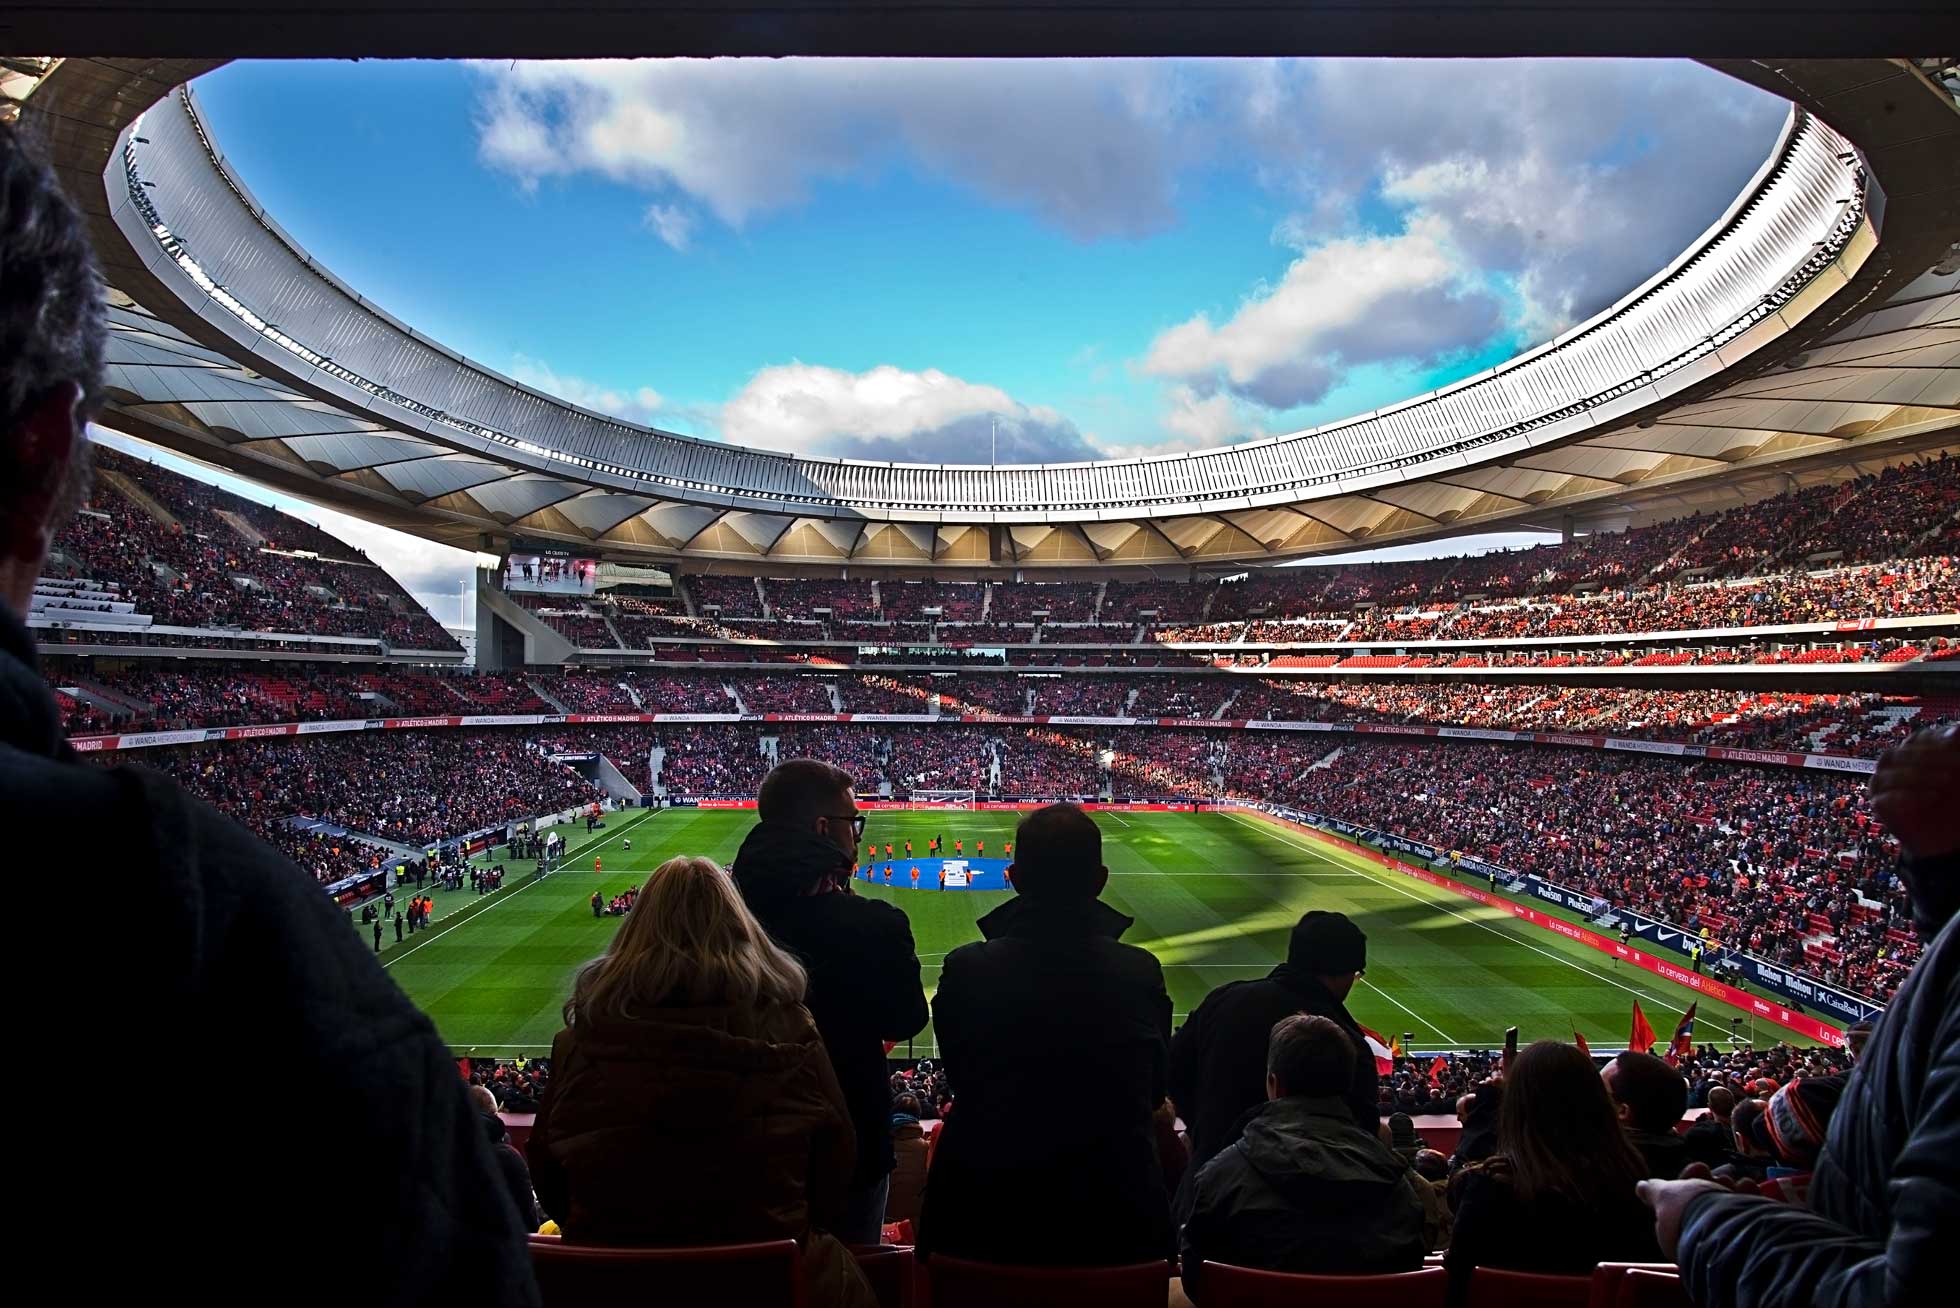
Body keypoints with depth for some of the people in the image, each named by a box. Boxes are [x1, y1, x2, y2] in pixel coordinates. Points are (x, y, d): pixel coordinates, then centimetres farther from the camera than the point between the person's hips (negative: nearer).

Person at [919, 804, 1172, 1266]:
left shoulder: (965, 969, -15)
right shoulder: (1142, 972, -13)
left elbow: (959, 1077, 0)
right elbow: (1154, 1092, 2)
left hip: (985, 1220, -1)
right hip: (1117, 1222, 1)